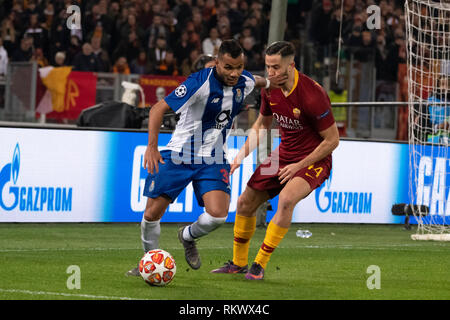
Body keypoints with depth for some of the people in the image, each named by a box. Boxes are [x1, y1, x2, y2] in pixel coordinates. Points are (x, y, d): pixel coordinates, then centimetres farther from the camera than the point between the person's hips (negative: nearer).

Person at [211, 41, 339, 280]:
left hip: (313, 160, -7)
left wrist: (300, 166, -19)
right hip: (283, 154, 7)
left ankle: (259, 265, -21)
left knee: (286, 199, -33)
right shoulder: (270, 89, -6)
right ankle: (238, 263, 29)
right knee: (245, 202, 7)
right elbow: (261, 125, 14)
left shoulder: (312, 96, -27)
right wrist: (242, 155, 3)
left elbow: (332, 140, -19)